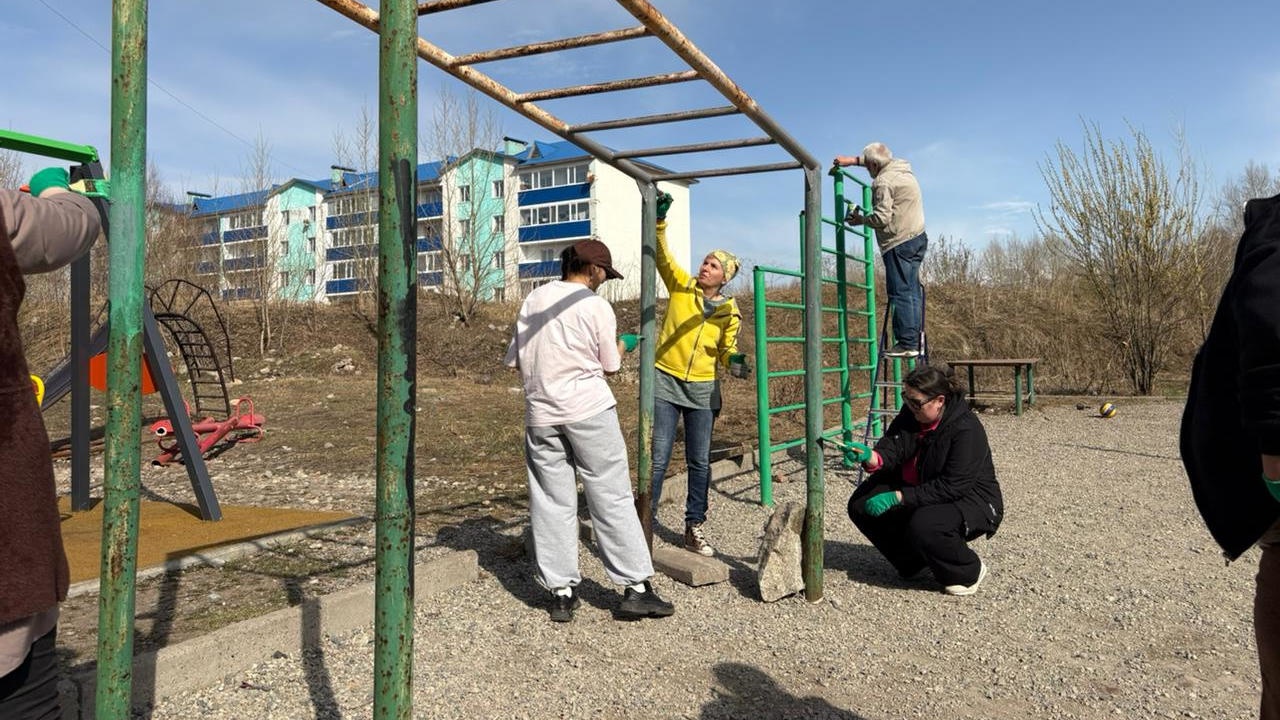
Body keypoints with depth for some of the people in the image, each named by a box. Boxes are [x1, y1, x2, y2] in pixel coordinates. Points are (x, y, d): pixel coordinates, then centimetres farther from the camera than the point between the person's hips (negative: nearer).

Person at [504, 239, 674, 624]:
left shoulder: (534, 299, 8)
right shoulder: (597, 306, -4)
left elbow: (515, 360, 11)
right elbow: (611, 366, 3)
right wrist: (620, 348, 24)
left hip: (540, 412, 4)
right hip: (588, 408, -4)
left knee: (551, 503, 9)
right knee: (612, 498, 2)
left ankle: (561, 592, 12)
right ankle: (636, 588, 5)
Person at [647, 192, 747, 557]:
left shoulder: (729, 311, 5)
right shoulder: (681, 285, 1)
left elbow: (727, 349, 13)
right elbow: (661, 254, -9)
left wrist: (735, 361, -9)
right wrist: (659, 219, -22)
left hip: (702, 390, 2)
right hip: (665, 382, -2)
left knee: (700, 462, 8)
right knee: (658, 459, -4)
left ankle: (694, 528, 22)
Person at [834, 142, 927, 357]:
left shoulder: (884, 182, -13)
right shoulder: (902, 166, 15)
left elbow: (881, 218, -18)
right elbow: (882, 161, 36)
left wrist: (859, 219, -1)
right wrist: (852, 160, 34)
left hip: (899, 243, -10)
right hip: (918, 237, 10)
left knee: (901, 293, -9)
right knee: (913, 291, 10)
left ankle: (907, 343, -11)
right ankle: (916, 339, 10)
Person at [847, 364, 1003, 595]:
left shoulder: (966, 429, -27)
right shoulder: (911, 414, -5)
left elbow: (952, 487, -31)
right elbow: (894, 445, -16)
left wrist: (898, 497, -35)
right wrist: (873, 459, -40)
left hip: (969, 499, -7)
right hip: (921, 492, 8)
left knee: (922, 525, -37)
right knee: (860, 504, -7)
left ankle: (968, 573, -5)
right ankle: (912, 562, 12)